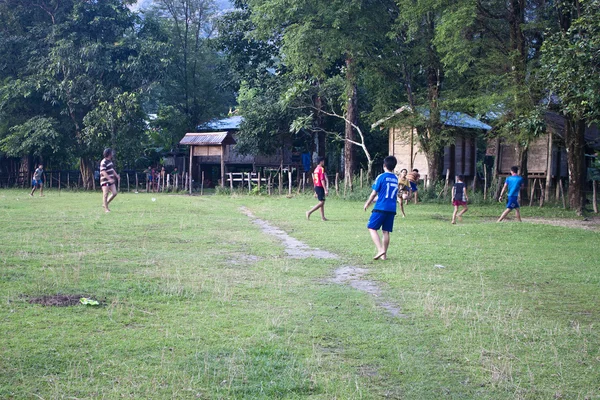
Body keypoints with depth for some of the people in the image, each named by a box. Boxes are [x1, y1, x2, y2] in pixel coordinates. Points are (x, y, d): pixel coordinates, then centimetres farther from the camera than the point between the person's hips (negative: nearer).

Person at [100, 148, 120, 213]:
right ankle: (106, 209, 2)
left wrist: (116, 175, 17)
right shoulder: (103, 162, -15)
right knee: (105, 194, -3)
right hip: (105, 181, -9)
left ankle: (105, 204, 18)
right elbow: (103, 172, -23)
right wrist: (110, 179, -29)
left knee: (114, 193, 5)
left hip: (111, 181, 9)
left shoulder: (110, 161, 13)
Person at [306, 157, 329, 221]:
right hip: (320, 187, -9)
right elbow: (322, 180, -19)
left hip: (316, 187, 9)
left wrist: (315, 191, 22)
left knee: (322, 202, 11)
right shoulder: (321, 169, -13)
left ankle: (323, 217, 10)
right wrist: (325, 190, -20)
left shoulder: (315, 169, 14)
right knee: (321, 202, -7)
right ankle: (309, 212, -12)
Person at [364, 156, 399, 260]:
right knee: (386, 231, 9)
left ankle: (380, 250, -16)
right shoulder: (396, 178, 13)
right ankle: (384, 254, 9)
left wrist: (367, 203, 12)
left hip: (381, 208, -6)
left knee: (372, 228, 0)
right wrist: (374, 200, 31)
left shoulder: (381, 177, -6)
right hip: (392, 209, 6)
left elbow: (374, 193, -4)